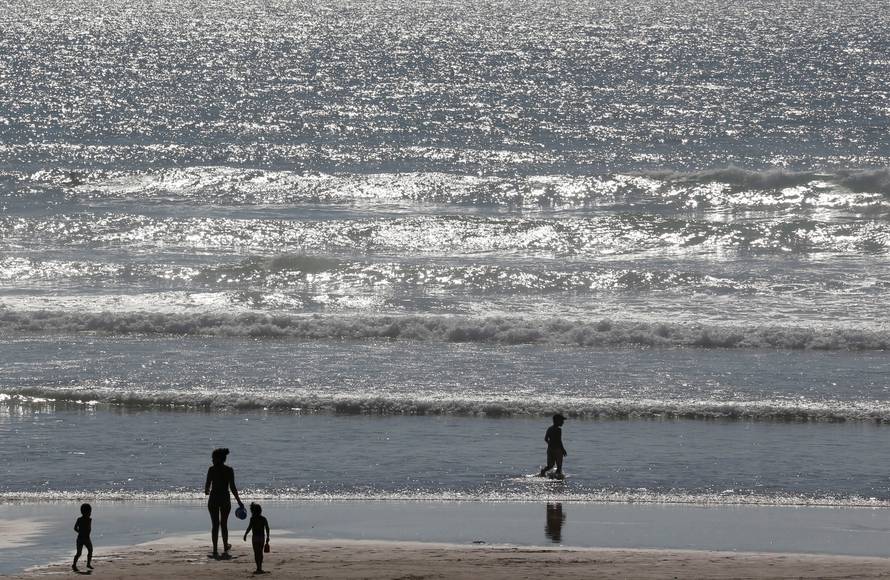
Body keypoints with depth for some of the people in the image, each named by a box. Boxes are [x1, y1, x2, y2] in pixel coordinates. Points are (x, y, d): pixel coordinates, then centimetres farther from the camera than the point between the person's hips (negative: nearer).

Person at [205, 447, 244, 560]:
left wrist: (206, 491, 18)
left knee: (215, 525, 2)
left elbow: (207, 485, -6)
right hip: (225, 499, 1)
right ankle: (225, 548, 27)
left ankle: (215, 550, -3)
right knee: (224, 524, 16)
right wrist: (239, 501, 1)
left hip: (214, 499, -1)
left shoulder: (212, 470, -6)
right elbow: (232, 487, -5)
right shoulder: (229, 470, -3)